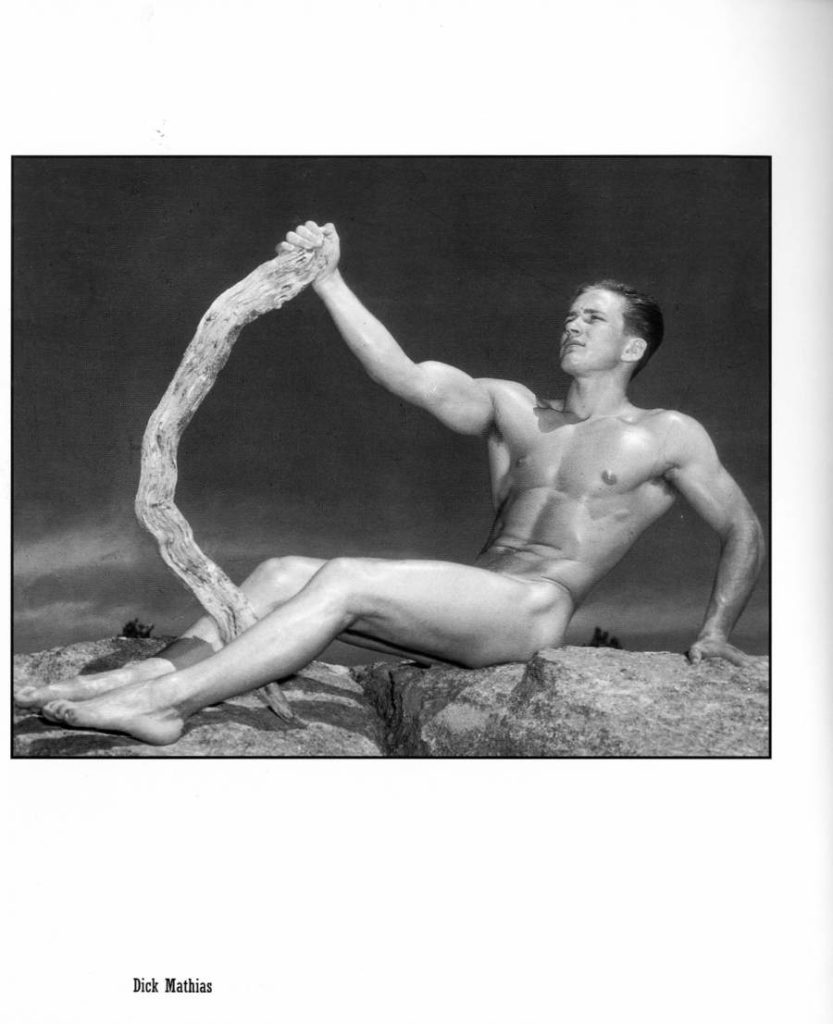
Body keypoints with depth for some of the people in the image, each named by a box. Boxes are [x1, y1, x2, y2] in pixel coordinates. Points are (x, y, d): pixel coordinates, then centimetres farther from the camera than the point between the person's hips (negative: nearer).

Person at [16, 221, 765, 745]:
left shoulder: (666, 436, 9)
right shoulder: (513, 409, 19)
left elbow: (745, 529, 15)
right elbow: (405, 376, 6)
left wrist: (717, 630, 7)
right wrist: (330, 283, -2)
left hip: (531, 610, -6)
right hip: (469, 605, 6)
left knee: (345, 581, -27)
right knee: (282, 572, -13)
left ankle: (162, 703, -32)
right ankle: (152, 671, -22)